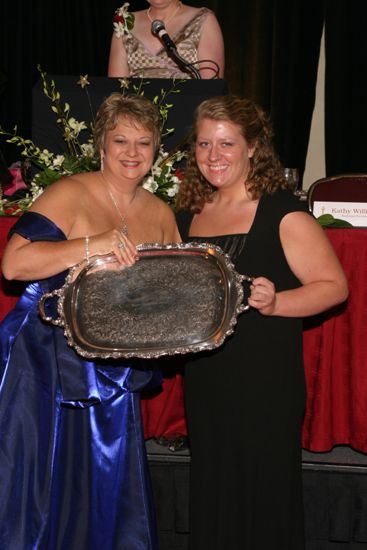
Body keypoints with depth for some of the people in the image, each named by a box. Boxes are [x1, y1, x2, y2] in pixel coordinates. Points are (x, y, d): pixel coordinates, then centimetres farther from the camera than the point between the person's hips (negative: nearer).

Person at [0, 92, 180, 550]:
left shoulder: (161, 214, 8)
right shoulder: (70, 193, -9)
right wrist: (92, 245, -30)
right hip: (46, 367, -5)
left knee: (111, 500, 14)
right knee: (40, 490, 4)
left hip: (114, 375, 5)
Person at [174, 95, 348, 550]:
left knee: (263, 500, 5)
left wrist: (274, 302, -25)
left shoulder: (283, 212, -10)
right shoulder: (187, 213, 9)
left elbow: (334, 286, -10)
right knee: (210, 498, 17)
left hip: (265, 384, -6)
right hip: (204, 382, 6)